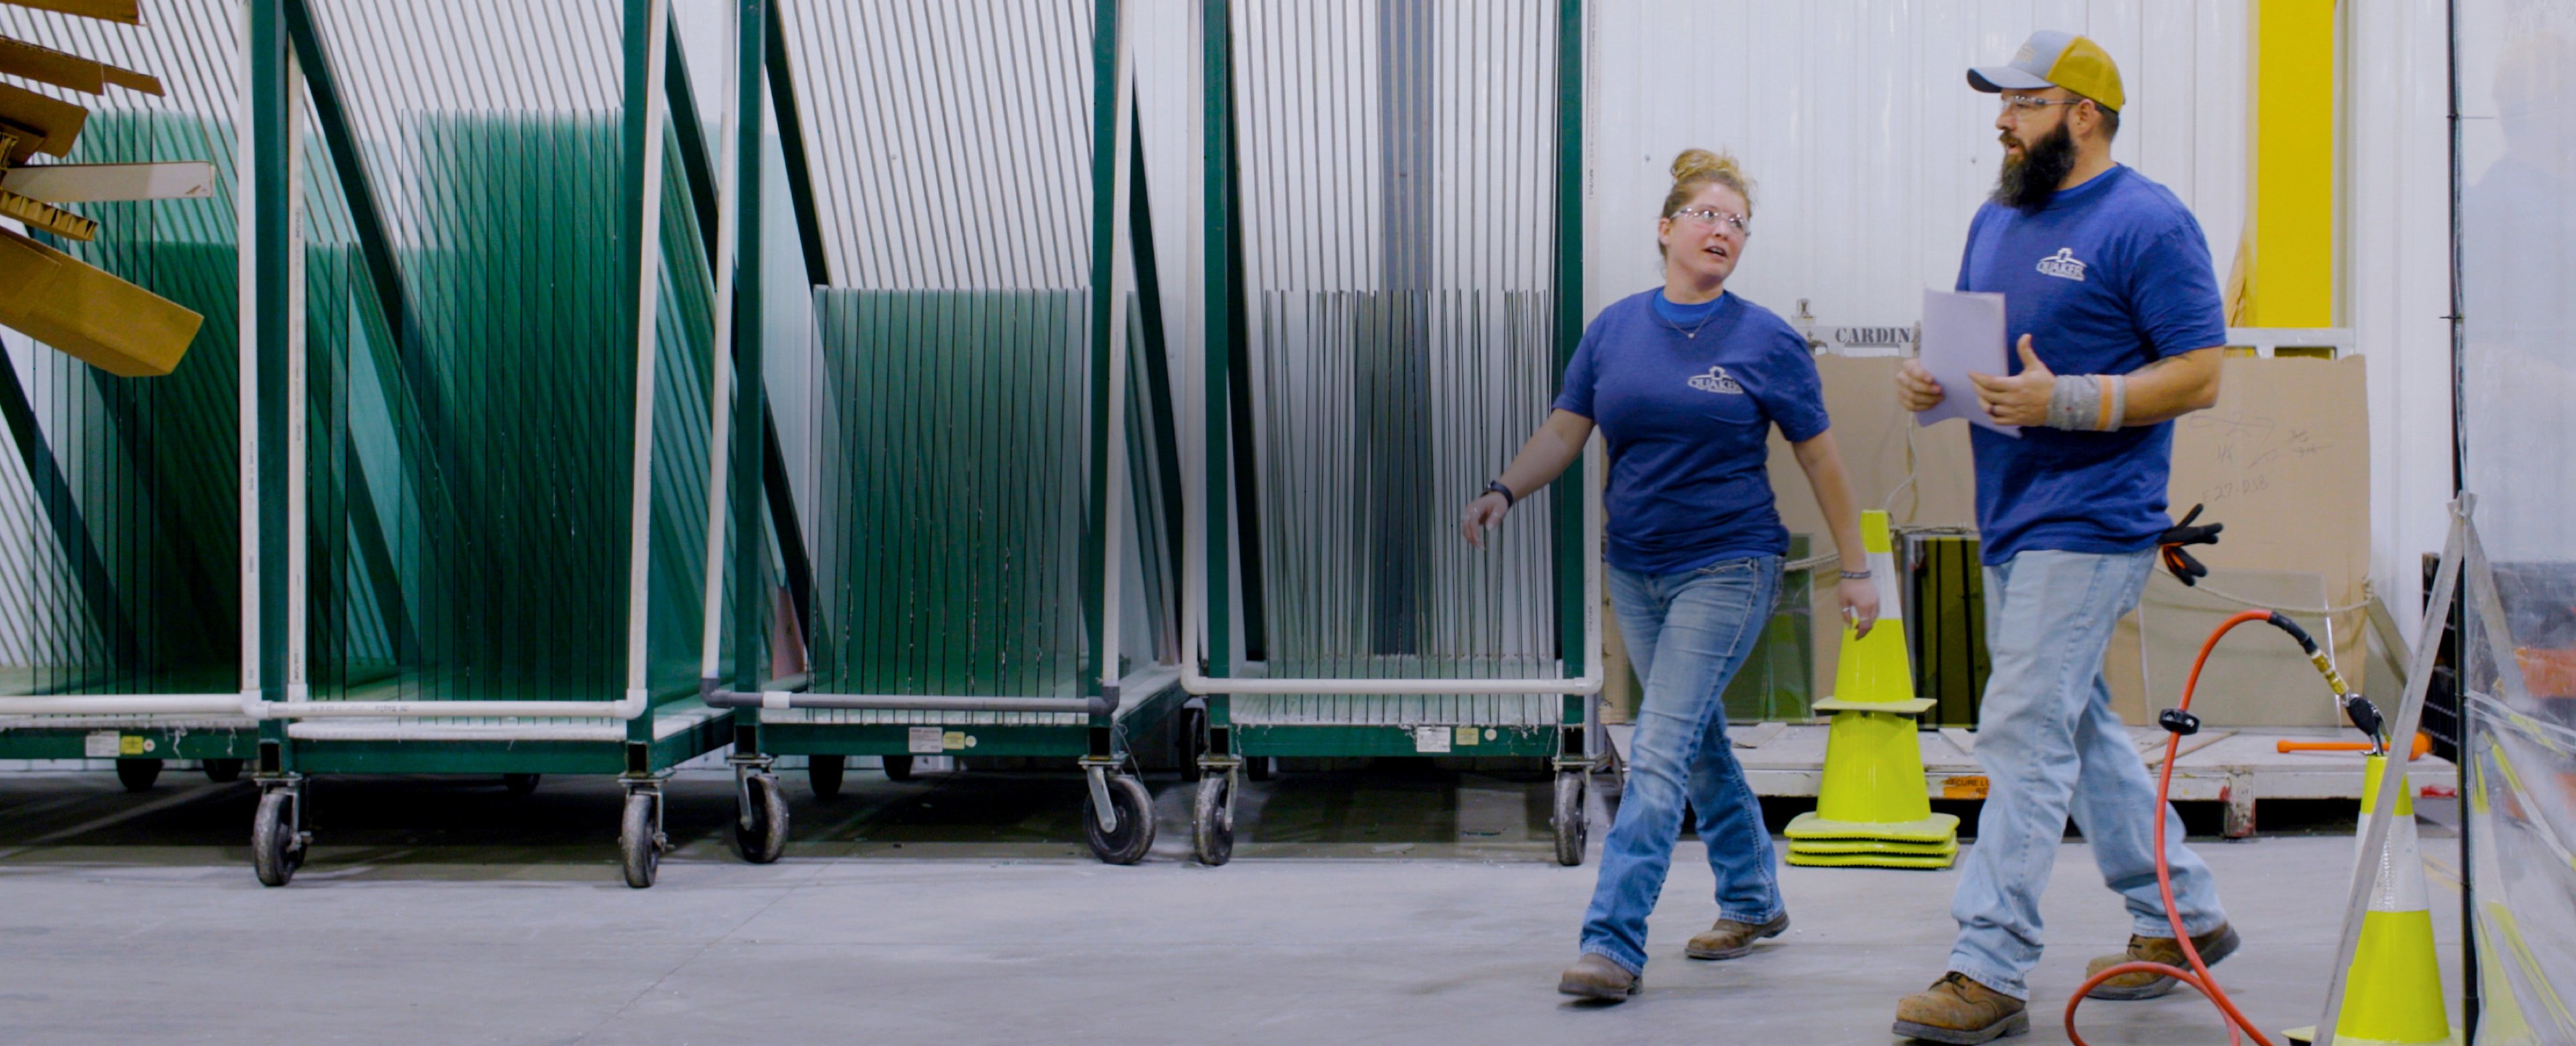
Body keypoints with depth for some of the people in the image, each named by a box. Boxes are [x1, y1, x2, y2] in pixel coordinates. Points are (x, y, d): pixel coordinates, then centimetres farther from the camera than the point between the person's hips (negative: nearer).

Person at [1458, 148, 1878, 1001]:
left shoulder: (1766, 341, -5)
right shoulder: (1615, 329, 4)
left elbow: (1819, 459, 0)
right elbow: (1565, 431, 4)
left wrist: (1856, 570, 1)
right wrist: (1504, 492, -13)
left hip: (1727, 569, -5)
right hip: (1636, 570, 5)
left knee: (1660, 753, -13)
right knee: (1699, 745, 17)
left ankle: (1613, 944, -15)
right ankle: (1753, 902, 35)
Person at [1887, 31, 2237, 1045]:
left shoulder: (2147, 223, -10)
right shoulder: (1997, 221, 15)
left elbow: (2198, 375, -14)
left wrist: (2066, 402, -25)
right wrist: (1927, 381, 1)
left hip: (2088, 525, -9)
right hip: (2010, 521, 9)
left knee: (2024, 733, -13)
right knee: (2079, 730, 16)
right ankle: (2181, 916, 30)